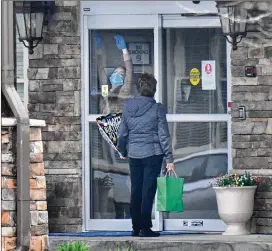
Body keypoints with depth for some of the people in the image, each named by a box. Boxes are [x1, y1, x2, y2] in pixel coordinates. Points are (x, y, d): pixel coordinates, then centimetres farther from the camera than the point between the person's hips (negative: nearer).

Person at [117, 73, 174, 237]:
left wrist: (123, 151, 23)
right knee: (148, 191, 0)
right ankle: (145, 228, 0)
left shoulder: (128, 106, 2)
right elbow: (164, 135, -8)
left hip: (134, 155, 3)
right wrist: (169, 158, -4)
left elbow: (122, 133, 8)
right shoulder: (157, 108, -8)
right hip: (152, 154, -3)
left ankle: (135, 228, 14)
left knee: (136, 191, 10)